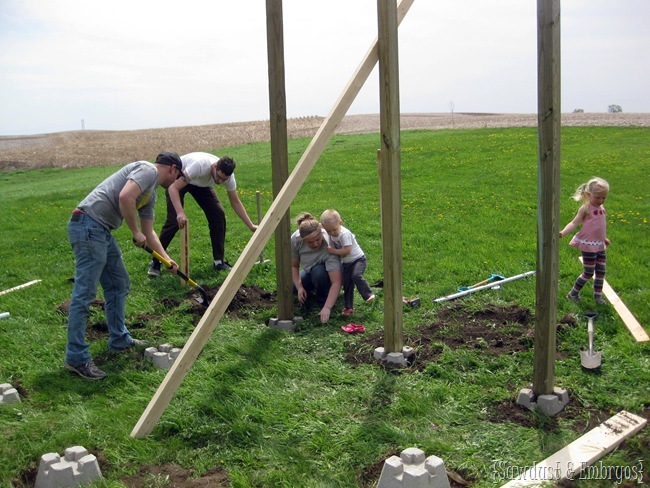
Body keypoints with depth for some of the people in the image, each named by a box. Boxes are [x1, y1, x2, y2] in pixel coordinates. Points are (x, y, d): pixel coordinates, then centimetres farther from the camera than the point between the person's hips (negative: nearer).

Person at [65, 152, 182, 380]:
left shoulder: (151, 194, 23)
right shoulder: (148, 170, -6)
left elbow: (149, 232, 30)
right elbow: (125, 197, -23)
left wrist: (167, 260, 29)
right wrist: (136, 232, -12)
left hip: (102, 231, 11)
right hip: (88, 226, -11)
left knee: (119, 285, 18)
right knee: (84, 294, -8)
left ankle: (119, 340, 30)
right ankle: (76, 358, -4)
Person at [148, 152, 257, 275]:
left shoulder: (228, 176, -25)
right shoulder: (200, 165, -44)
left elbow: (235, 202, -10)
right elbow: (173, 188, -45)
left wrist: (251, 226, -13)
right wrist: (180, 212, -59)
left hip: (201, 184, 5)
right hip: (177, 179, -5)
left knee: (218, 214, -10)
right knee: (174, 220, -17)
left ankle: (219, 261, 1)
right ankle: (155, 263, -2)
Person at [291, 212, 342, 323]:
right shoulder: (295, 239, -27)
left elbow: (336, 282, -43)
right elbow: (293, 266, -12)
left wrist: (327, 308, -50)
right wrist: (300, 287, -23)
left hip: (329, 272, -5)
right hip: (310, 271, 5)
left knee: (318, 271, -36)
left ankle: (323, 302, -11)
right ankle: (313, 288, 16)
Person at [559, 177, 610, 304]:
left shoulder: (602, 208, 10)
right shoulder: (585, 208, -12)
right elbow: (574, 223, -19)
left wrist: (604, 238, 35)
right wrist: (563, 232, -34)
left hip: (600, 246, 7)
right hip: (588, 245, -7)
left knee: (601, 272, 10)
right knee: (588, 273, -3)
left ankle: (598, 295, 24)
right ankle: (573, 293, 12)